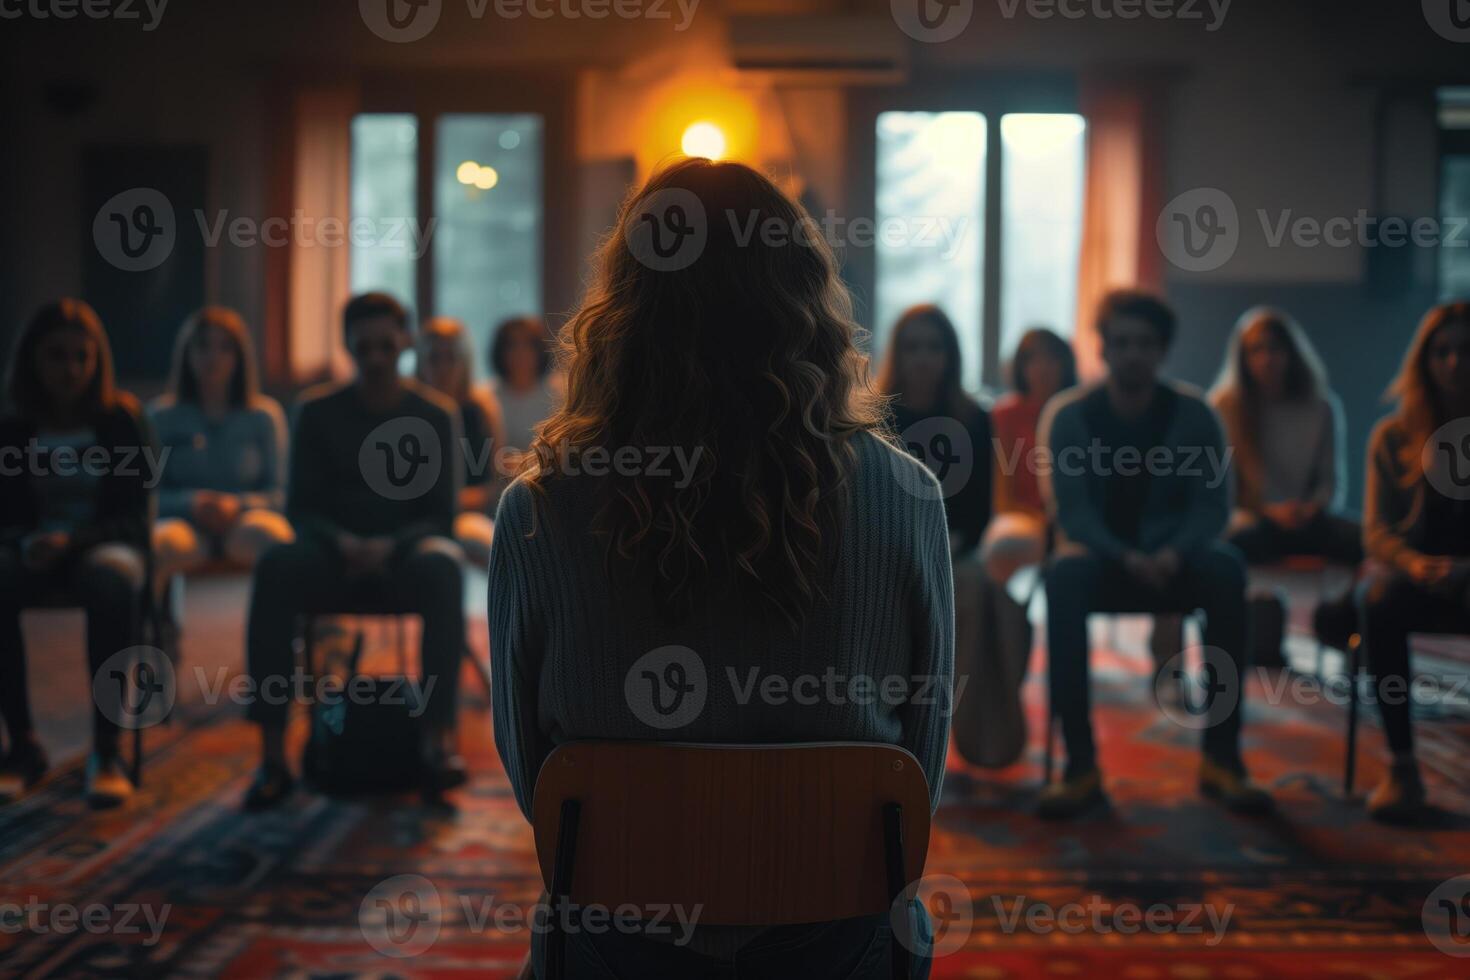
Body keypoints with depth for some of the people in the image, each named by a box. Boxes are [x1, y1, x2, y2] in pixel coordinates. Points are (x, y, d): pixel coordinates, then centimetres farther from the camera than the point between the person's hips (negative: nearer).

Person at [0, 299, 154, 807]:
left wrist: (71, 540, -21)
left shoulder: (122, 421, 1)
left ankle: (106, 749, -35)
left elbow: (133, 517, -3)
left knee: (113, 582, -41)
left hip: (104, 543, -2)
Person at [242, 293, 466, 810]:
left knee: (441, 567, -37)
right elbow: (300, 508, 2)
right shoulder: (317, 412, 5)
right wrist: (342, 542, -20)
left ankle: (438, 743, -42)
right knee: (275, 566, -34)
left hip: (405, 548, -1)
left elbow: (441, 515, -1)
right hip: (334, 549, 1)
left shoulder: (436, 414, 3)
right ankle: (272, 756, -36)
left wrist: (389, 546, -21)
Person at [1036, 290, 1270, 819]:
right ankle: (1081, 764, -34)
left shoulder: (1192, 414, -2)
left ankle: (1221, 758, -26)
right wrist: (1126, 558, -27)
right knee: (1065, 574, -36)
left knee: (1226, 569, -32)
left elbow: (1212, 505, -5)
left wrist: (1174, 552, -25)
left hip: (1172, 556, 1)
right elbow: (1071, 510, -10)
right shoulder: (1068, 415, -5)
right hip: (1099, 552, -1)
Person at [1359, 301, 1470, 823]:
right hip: (1418, 574, 1)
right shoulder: (1394, 437, 6)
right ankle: (1402, 766, -31)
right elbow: (1378, 530, 1)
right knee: (1381, 599, -35)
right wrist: (1416, 564, -20)